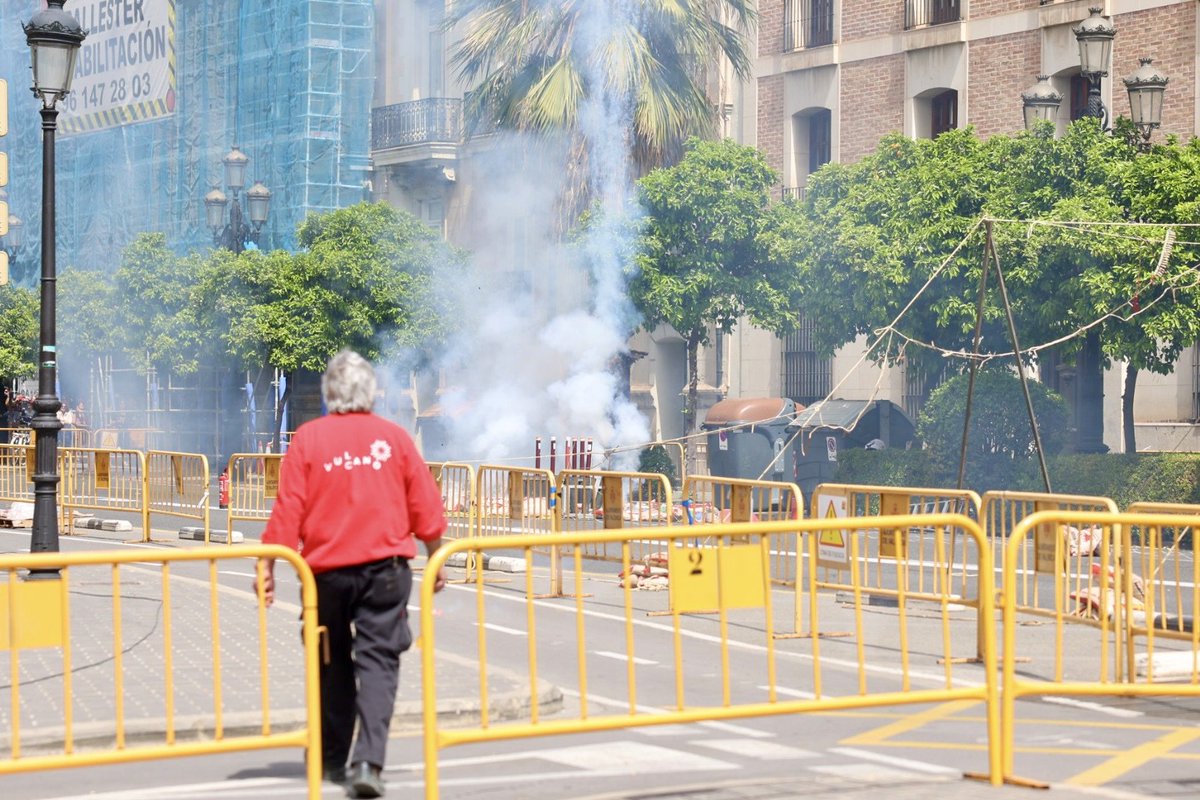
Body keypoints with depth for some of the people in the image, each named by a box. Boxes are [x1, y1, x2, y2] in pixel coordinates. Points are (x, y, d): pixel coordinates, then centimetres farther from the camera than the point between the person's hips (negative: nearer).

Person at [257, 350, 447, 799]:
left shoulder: (308, 438, -2)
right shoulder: (394, 437, 1)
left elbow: (287, 509, -5)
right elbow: (426, 508, 5)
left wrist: (268, 565, 0)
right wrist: (435, 560, 17)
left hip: (327, 570, 1)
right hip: (385, 568, -1)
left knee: (333, 665, 15)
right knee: (378, 661, -2)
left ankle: (333, 760, 24)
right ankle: (368, 761, -17)